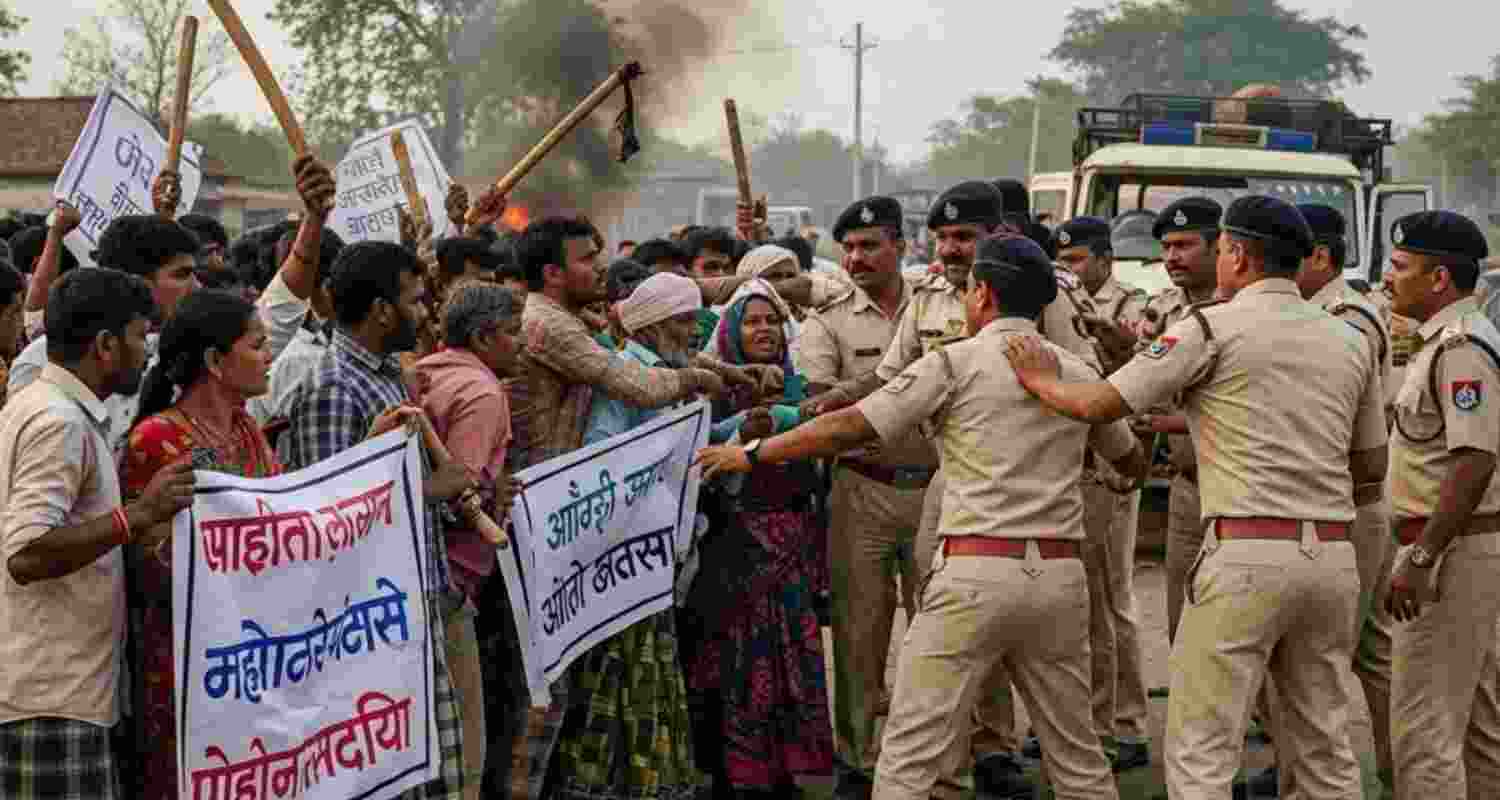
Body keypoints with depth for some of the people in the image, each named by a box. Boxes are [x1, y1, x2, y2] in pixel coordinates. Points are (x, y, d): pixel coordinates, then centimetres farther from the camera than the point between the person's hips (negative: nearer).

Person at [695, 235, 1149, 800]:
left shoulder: (957, 363, -2)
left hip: (977, 571, -5)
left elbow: (849, 428, -5)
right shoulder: (1078, 374, 12)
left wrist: (752, 454, 6)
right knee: (1077, 754, 15)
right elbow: (1133, 461, 28)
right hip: (1059, 576, 5)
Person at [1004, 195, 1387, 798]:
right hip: (1334, 557, 6)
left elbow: (1099, 405, -6)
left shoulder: (1215, 327, -4)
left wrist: (1041, 381, 13)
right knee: (1324, 745, 14)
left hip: (1247, 553, -6)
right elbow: (1372, 465, 20)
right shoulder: (1350, 341, 13)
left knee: (1199, 750, -2)